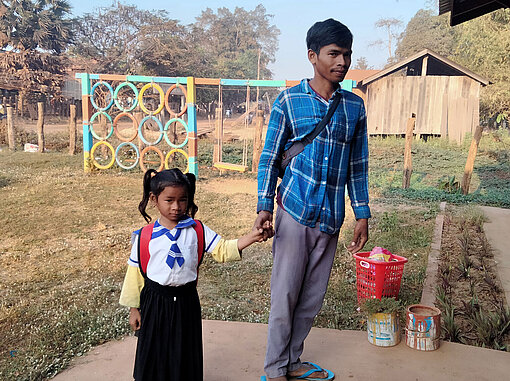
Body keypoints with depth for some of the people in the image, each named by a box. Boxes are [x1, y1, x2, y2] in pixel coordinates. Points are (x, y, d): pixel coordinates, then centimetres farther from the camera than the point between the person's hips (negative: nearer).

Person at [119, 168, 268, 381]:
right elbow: (135, 273, 0)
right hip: (155, 302, -1)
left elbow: (222, 250, -6)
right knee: (154, 354, 12)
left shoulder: (196, 230, -3)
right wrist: (134, 309, 4)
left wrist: (251, 237, -20)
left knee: (186, 354, 14)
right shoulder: (144, 237, -7)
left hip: (186, 301, 1)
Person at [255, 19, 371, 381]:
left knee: (313, 297, 11)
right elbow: (270, 158, 0)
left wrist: (362, 214, 10)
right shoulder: (289, 100, -1)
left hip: (331, 217, 4)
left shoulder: (355, 106, 9)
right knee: (285, 294, 2)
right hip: (294, 211, -3)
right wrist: (264, 207, -9)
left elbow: (358, 165, 13)